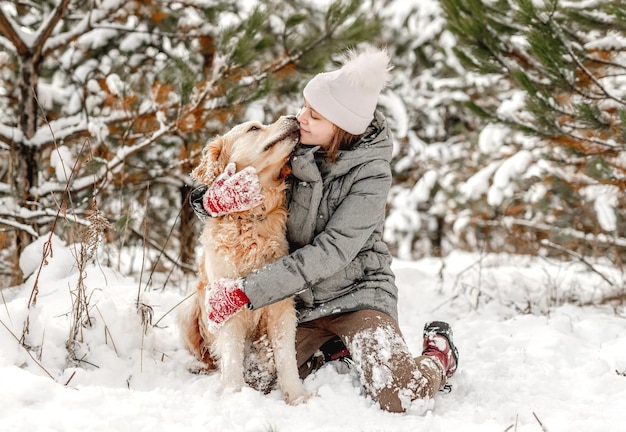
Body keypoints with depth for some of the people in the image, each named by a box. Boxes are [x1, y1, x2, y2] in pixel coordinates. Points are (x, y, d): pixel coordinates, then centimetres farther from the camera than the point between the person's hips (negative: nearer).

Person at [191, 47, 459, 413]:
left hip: (354, 293, -5)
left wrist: (245, 291, -31)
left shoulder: (371, 173, -20)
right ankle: (336, 347, 24)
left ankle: (439, 354, 14)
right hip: (298, 297, 5)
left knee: (397, 396, -22)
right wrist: (215, 198, -29)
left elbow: (331, 251, -27)